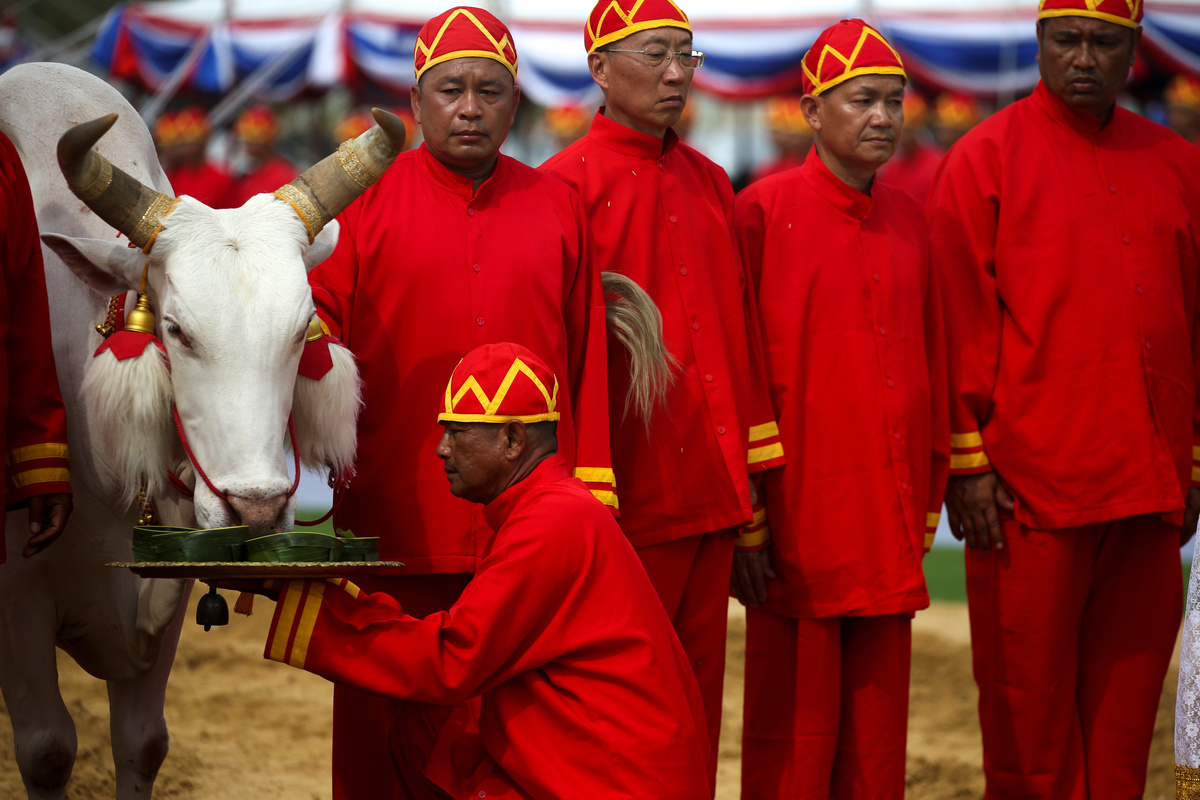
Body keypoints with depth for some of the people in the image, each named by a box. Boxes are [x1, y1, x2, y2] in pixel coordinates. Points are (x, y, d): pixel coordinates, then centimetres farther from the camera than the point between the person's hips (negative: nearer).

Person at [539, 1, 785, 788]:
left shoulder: (710, 183, 14)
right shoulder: (569, 184, -6)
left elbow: (744, 330, 16)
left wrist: (752, 466, 12)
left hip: (713, 494, 6)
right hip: (629, 495, -6)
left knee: (697, 688, 10)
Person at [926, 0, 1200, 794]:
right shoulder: (989, 156, 0)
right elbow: (962, 320, -4)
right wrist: (967, 462, -8)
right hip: (1028, 484, -4)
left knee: (1126, 702, 6)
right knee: (1029, 701, -1)